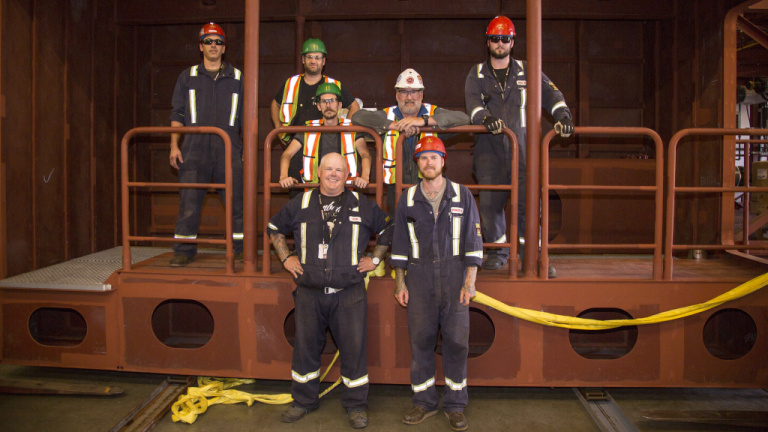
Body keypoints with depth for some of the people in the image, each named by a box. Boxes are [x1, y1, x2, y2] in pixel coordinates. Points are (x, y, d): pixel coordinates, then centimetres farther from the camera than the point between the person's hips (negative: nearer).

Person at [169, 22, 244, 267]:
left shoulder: (237, 78, 15)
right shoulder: (187, 77, 15)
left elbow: (246, 117, 15)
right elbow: (178, 114, 12)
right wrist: (174, 146, 2)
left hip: (229, 148, 0)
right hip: (194, 148, 0)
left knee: (236, 200, -2)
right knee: (189, 200, -2)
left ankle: (241, 249, 8)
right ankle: (184, 251, 7)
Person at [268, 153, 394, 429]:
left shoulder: (362, 205, 4)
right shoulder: (301, 204, 6)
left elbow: (388, 229, 16)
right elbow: (274, 228, 19)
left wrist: (375, 259, 8)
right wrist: (286, 258, 10)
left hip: (349, 293, -1)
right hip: (309, 293, 1)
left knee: (353, 347, 1)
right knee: (305, 346, 10)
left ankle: (355, 405, 18)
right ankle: (303, 401, 29)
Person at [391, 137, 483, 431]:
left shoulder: (462, 195, 4)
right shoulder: (408, 199, 8)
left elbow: (473, 241, 2)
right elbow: (400, 243, 11)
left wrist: (470, 281, -5)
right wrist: (399, 282, 6)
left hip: (454, 277, -1)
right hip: (419, 278, 1)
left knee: (457, 340, 1)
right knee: (420, 340, 5)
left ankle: (455, 404, 15)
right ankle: (424, 402, 19)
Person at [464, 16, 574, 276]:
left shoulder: (526, 72, 15)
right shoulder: (477, 74, 14)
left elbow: (549, 91, 3)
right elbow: (472, 100, -5)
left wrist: (562, 115, -17)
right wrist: (485, 118, -26)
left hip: (520, 147, 0)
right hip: (489, 147, 1)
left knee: (526, 201, -9)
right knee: (490, 201, -3)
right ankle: (497, 252, 13)